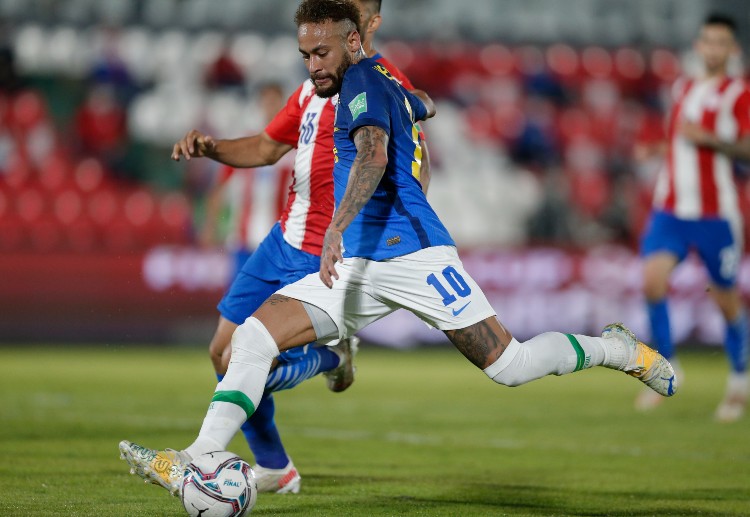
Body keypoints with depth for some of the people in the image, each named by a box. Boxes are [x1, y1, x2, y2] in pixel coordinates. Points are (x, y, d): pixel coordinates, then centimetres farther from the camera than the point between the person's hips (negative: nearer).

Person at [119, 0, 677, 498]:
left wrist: (336, 228, -39)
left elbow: (374, 155, -26)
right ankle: (197, 462, -16)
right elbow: (423, 106, 42)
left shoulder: (364, 79, -7)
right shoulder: (386, 85, 19)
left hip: (410, 251, -9)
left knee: (509, 366, -7)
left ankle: (615, 348, 19)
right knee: (252, 338, -9)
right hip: (358, 265, 9)